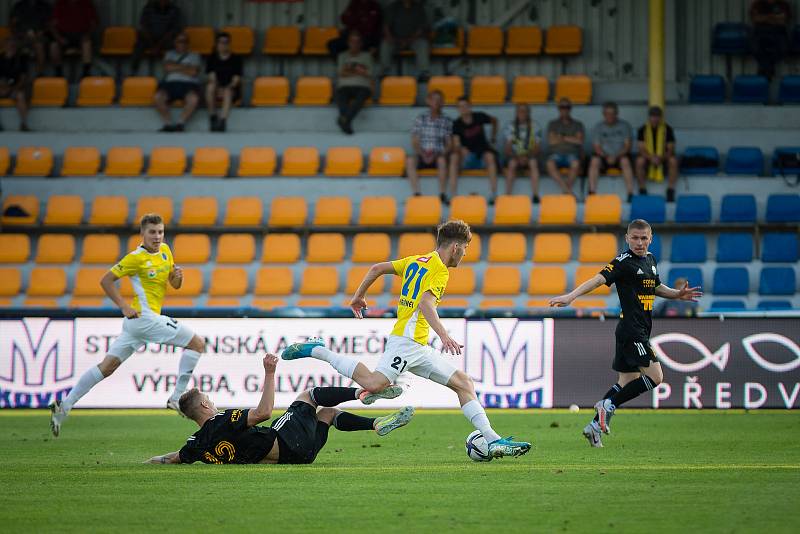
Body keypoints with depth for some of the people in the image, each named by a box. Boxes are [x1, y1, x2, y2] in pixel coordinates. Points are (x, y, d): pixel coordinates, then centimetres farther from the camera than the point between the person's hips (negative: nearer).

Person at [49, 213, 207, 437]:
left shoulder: (165, 250, 14)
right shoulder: (136, 257, -10)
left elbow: (175, 285, 22)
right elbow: (106, 280, -8)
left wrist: (177, 276, -2)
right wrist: (124, 306, -14)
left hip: (136, 319, 8)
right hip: (144, 316, -8)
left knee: (107, 366, 6)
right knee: (197, 343, -4)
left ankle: (64, 406, 3)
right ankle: (177, 398, -4)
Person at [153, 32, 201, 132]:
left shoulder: (194, 56, 17)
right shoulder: (170, 54, 24)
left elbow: (193, 72, -1)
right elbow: (167, 67, 2)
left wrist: (175, 67, 5)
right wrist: (185, 67, 3)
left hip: (189, 84, -2)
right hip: (170, 83, 2)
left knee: (193, 99, -38)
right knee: (157, 97, -31)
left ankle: (180, 123, -24)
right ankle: (168, 123, -21)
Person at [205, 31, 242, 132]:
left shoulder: (236, 59, 4)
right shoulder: (212, 58, 9)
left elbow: (236, 79, -4)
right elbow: (212, 77, 0)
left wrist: (228, 88, -22)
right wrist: (218, 88, -18)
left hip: (232, 88, -2)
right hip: (217, 87, 2)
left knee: (228, 93, -38)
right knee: (210, 86, -34)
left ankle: (222, 120, -51)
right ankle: (212, 117, -27)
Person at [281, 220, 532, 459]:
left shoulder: (416, 261, 19)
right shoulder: (440, 271, -8)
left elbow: (377, 268, 18)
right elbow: (425, 304, -24)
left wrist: (359, 296, 29)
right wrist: (444, 335, -32)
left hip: (419, 349, 11)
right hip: (407, 340, -11)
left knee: (463, 382, 6)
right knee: (375, 384, -23)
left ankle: (493, 440, -1)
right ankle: (316, 351, -9)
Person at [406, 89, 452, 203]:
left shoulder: (447, 122, 7)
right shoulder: (420, 119, 8)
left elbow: (449, 145, 4)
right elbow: (415, 143, 4)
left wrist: (436, 155, -13)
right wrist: (423, 154, -14)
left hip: (438, 156, -1)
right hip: (422, 156, 1)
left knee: (442, 159, -36)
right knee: (410, 160, -32)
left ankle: (442, 194, -31)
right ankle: (416, 193, -34)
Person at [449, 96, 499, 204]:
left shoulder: (479, 117, -8)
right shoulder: (457, 124, -11)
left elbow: (494, 120, 13)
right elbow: (456, 144, -20)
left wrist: (494, 137, 16)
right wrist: (461, 149, -42)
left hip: (482, 148, 0)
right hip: (467, 153, 0)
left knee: (490, 157, -35)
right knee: (454, 157, -31)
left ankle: (494, 194, -36)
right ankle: (452, 194, -32)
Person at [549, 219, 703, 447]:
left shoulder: (649, 259, 15)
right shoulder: (624, 262, -12)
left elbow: (656, 287, 32)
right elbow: (599, 279, -23)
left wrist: (677, 294, 15)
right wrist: (571, 296, -35)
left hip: (641, 331, 9)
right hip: (631, 329, -9)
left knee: (626, 382, 10)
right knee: (654, 376, -15)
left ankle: (595, 425, 12)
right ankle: (608, 405, -8)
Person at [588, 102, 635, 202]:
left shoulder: (624, 126, 6)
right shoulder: (598, 127, 9)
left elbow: (627, 146, -1)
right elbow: (596, 147, 2)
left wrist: (616, 156, -17)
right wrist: (606, 157, -17)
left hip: (620, 156, -1)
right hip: (604, 157, 1)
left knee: (625, 161, -36)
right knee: (594, 161, -32)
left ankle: (630, 194, -40)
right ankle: (592, 193, -35)